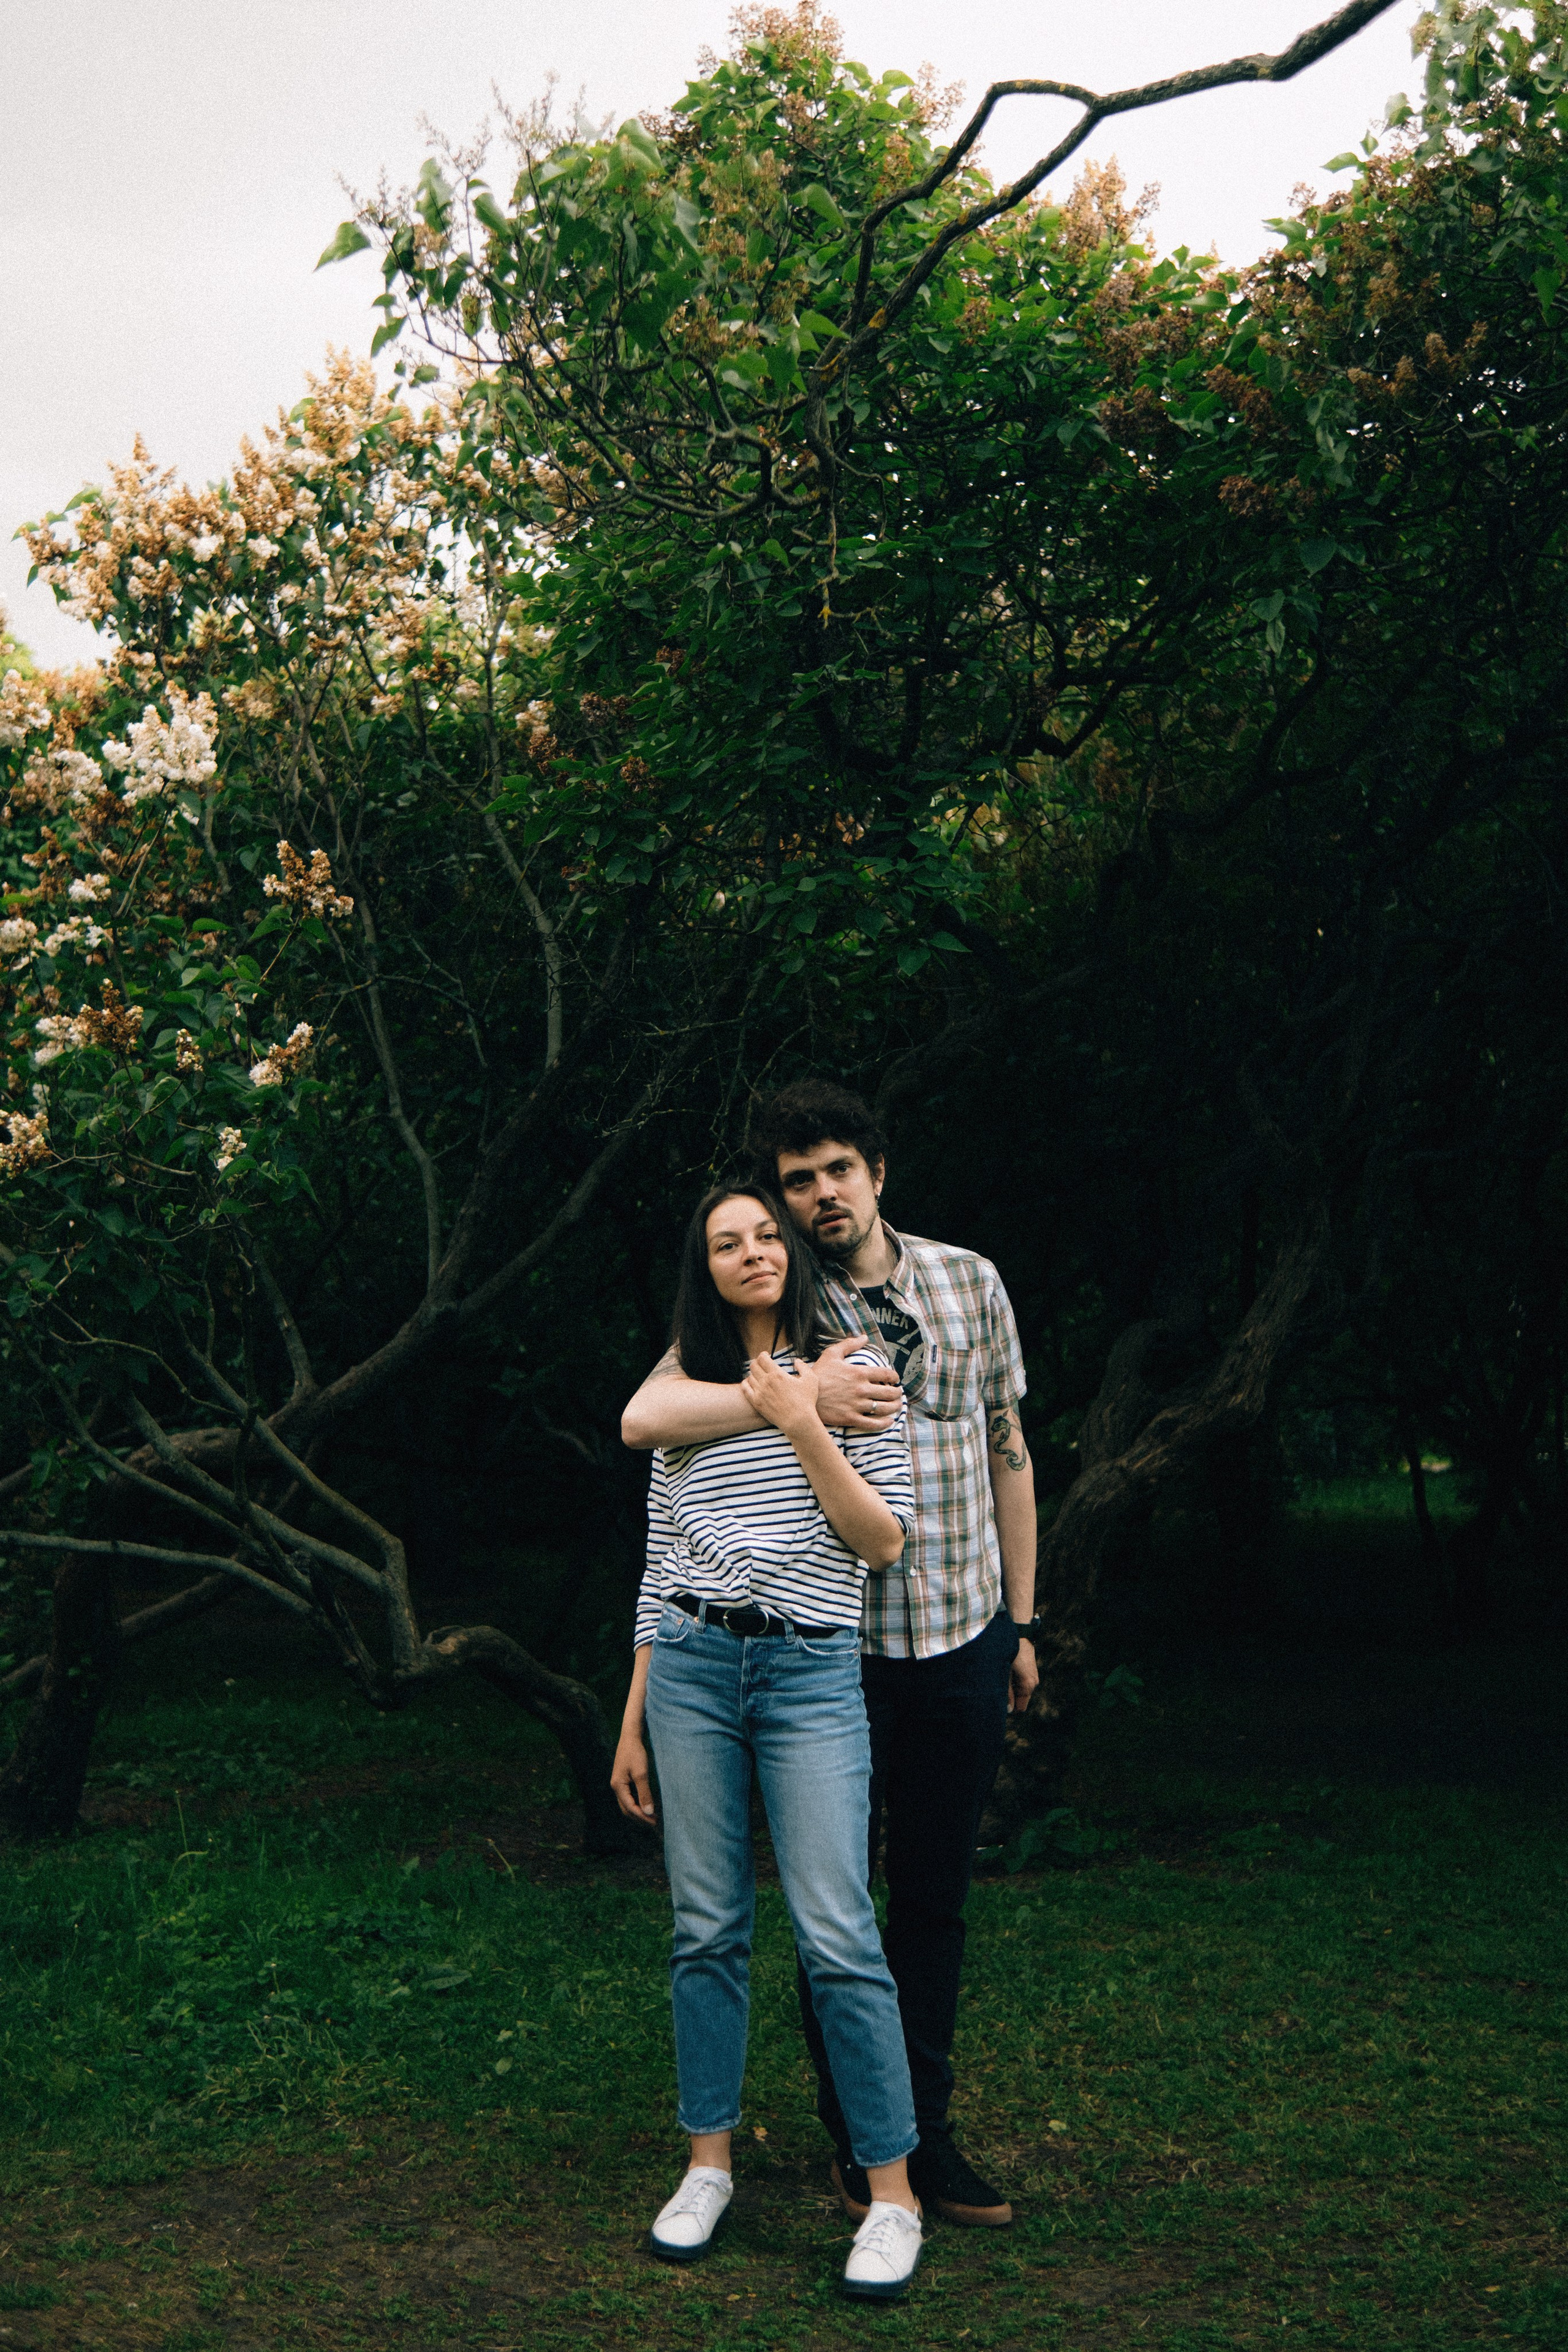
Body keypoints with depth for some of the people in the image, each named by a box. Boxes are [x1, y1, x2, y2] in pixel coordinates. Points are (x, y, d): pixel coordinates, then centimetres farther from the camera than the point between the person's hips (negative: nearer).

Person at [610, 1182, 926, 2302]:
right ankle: (709, 2166, 21)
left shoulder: (851, 1371, 5)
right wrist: (633, 1723, 13)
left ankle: (893, 2195, 3)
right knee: (708, 1929, 8)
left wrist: (802, 1428, -11)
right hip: (692, 1669, 3)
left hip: (813, 1673, -3)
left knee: (838, 1939, -7)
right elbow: (659, 1571, 15)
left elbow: (884, 1541, -3)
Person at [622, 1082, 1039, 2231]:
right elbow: (645, 1416, -21)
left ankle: (927, 2129, 26)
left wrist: (1021, 1622, 13)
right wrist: (801, 1397, -29)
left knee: (938, 1899, 12)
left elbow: (1008, 1453, 11)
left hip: (963, 1640, 3)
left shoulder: (970, 1282, 4)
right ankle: (858, 2139, 25)